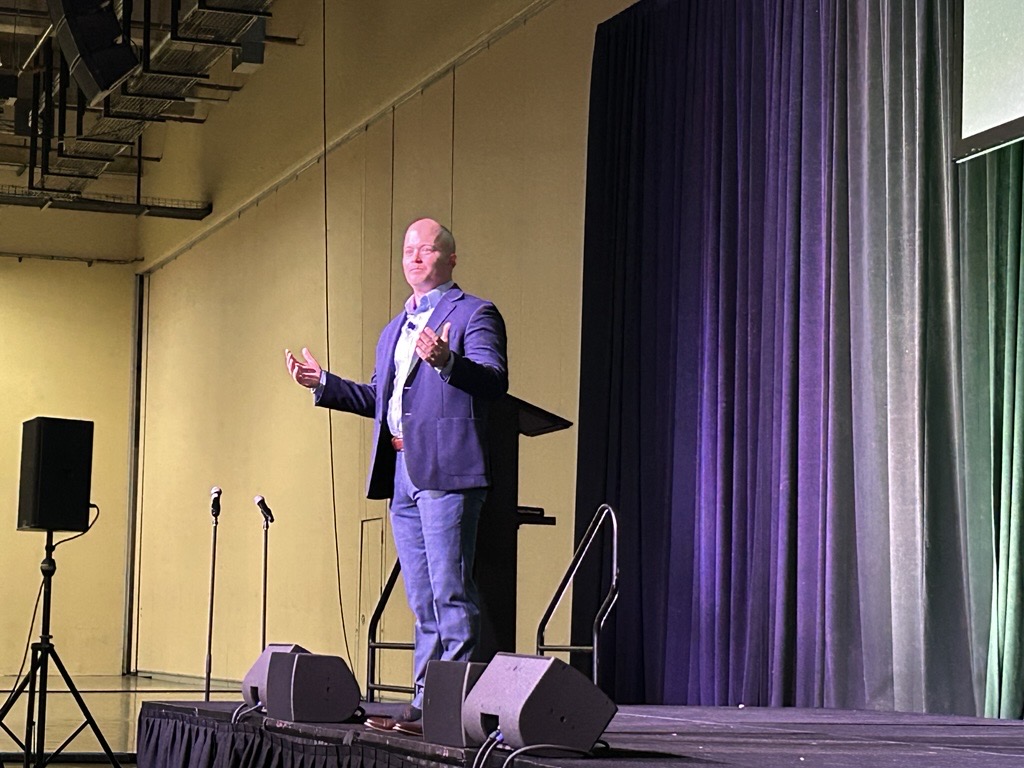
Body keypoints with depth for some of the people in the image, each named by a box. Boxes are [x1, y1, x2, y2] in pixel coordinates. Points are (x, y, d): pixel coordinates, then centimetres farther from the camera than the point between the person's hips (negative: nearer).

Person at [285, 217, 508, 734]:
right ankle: (425, 704, 13)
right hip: (401, 475, 8)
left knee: (450, 593, -10)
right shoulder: (394, 330, 25)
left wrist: (447, 361, -32)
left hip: (445, 473, -8)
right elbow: (377, 398, 28)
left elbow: (494, 380, -15)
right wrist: (322, 383, 18)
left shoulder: (473, 314, 0)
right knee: (423, 601, 10)